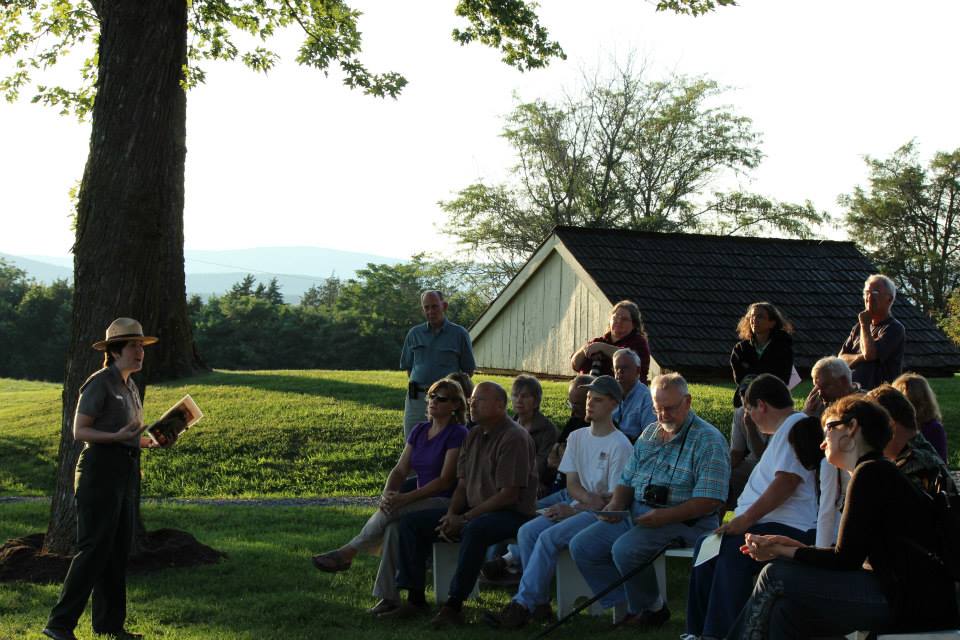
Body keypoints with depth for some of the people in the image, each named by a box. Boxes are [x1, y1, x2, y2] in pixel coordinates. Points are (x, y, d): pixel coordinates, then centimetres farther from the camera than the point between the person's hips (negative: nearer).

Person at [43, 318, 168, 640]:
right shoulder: (99, 383, -9)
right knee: (94, 548, -11)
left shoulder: (130, 388, 18)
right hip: (100, 469, -9)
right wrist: (118, 436, -25)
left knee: (118, 549, 9)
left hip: (124, 474, 9)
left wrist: (154, 441, 8)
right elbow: (79, 431, -12)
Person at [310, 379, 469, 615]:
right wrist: (387, 494, -13)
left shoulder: (457, 434, -8)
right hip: (422, 502, 6)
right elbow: (400, 470, 9)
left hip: (447, 503, -6)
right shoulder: (419, 431, 15)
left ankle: (347, 553, -14)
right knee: (394, 527, -27)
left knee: (391, 512, -28)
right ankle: (388, 596, -28)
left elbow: (446, 480, -15)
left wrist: (405, 498, -21)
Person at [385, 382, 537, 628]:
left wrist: (465, 519, -19)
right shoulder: (474, 435, 13)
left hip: (512, 513, -9)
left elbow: (508, 495, -20)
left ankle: (454, 606, -33)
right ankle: (415, 600, -3)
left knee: (474, 529, -41)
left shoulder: (514, 438, -14)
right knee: (410, 523, -2)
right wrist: (451, 514, -5)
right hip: (474, 510, 9)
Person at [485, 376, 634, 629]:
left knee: (548, 537, -28)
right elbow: (571, 484, 8)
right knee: (526, 531, -17)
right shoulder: (577, 437, 13)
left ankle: (522, 605, -25)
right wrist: (589, 498, -14)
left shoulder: (619, 445, -9)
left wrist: (575, 509, -14)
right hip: (576, 507, 7)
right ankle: (540, 602, -16)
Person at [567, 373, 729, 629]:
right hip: (636, 513, 8)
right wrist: (616, 504, -2)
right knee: (582, 546, -5)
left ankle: (651, 608, -4)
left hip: (684, 521, -8)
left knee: (625, 549, -31)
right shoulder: (649, 434, 15)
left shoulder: (708, 440, -10)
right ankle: (632, 606, -1)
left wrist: (664, 516, -24)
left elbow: (710, 500, -18)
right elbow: (627, 480, 21)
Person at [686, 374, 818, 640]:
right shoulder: (787, 428, 26)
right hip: (768, 524, 12)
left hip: (791, 528, -11)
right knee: (706, 545, 3)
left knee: (732, 548, -31)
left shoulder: (796, 426, -10)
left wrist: (745, 519, -21)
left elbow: (787, 481, -22)